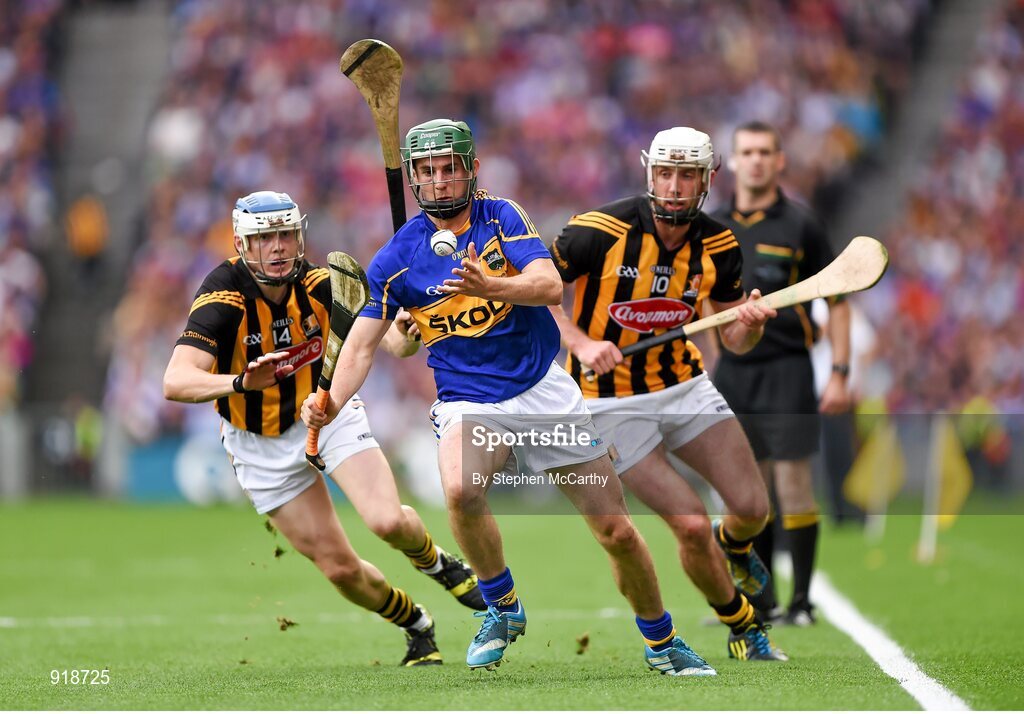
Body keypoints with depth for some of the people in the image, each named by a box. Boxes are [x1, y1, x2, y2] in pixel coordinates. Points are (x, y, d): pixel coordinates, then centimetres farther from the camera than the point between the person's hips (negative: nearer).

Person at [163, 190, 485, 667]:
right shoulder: (223, 297, -27)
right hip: (262, 445, -1)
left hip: (329, 413, 1)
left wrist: (402, 334, -39)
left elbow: (388, 338, -15)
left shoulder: (319, 285, -17)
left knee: (388, 522, -21)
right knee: (342, 570, -1)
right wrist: (243, 382, -54)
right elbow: (175, 382, -37)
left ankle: (435, 562, 16)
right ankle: (416, 627, 29)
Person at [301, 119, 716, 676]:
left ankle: (661, 644, 25)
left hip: (545, 392, 1)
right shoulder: (396, 258, -1)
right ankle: (503, 608, -9)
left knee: (617, 531, 1)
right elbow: (362, 344, -4)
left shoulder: (502, 217, -3)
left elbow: (550, 286, -17)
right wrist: (331, 403, -24)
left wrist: (489, 286, -37)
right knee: (460, 490, -34)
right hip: (468, 403, -1)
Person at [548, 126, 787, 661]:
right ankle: (743, 628, 12)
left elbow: (735, 341, 4)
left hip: (684, 384, 4)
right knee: (691, 524, -13)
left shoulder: (718, 245, -4)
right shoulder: (603, 231, -19)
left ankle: (734, 545, 34)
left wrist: (750, 322, -19)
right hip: (612, 399, -4)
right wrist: (580, 343, -24)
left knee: (752, 508, -5)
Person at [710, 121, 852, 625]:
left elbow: (837, 302, 1)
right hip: (732, 372, 4)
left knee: (792, 482, -6)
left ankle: (801, 601, 0)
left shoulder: (799, 226, -2)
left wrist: (840, 374, -7)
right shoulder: (713, 228, 8)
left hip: (785, 370, -4)